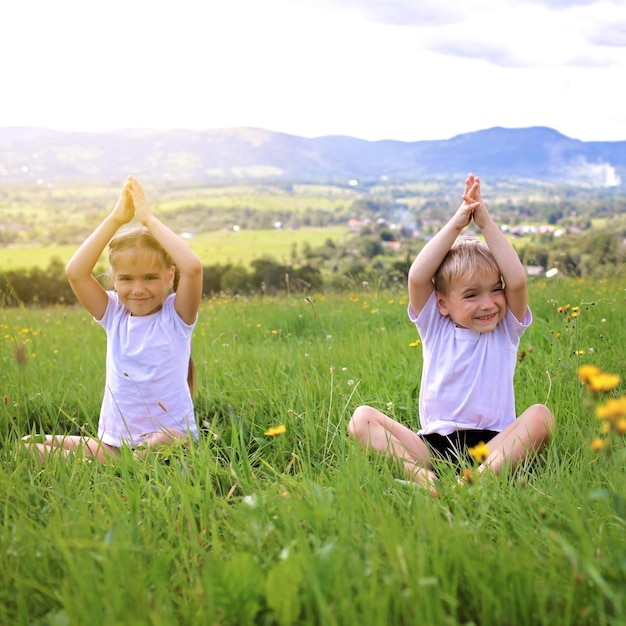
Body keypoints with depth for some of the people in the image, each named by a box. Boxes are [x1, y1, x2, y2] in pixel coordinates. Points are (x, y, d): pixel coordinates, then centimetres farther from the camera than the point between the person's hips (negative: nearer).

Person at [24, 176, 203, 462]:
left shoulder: (175, 317, -5)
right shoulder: (114, 315, 6)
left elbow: (192, 267, -24)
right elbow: (75, 272, -8)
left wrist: (149, 218, -17)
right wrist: (116, 219, -11)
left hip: (170, 436, -3)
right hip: (114, 442, 3)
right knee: (31, 447, -12)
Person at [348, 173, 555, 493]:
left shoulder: (506, 329, 8)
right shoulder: (435, 329, 8)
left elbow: (517, 281, -11)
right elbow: (417, 277, -8)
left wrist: (486, 223, -9)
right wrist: (456, 224, -10)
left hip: (493, 444, -1)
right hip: (434, 444, 1)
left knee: (541, 416, -29)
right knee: (361, 418, -19)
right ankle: (423, 476, -40)